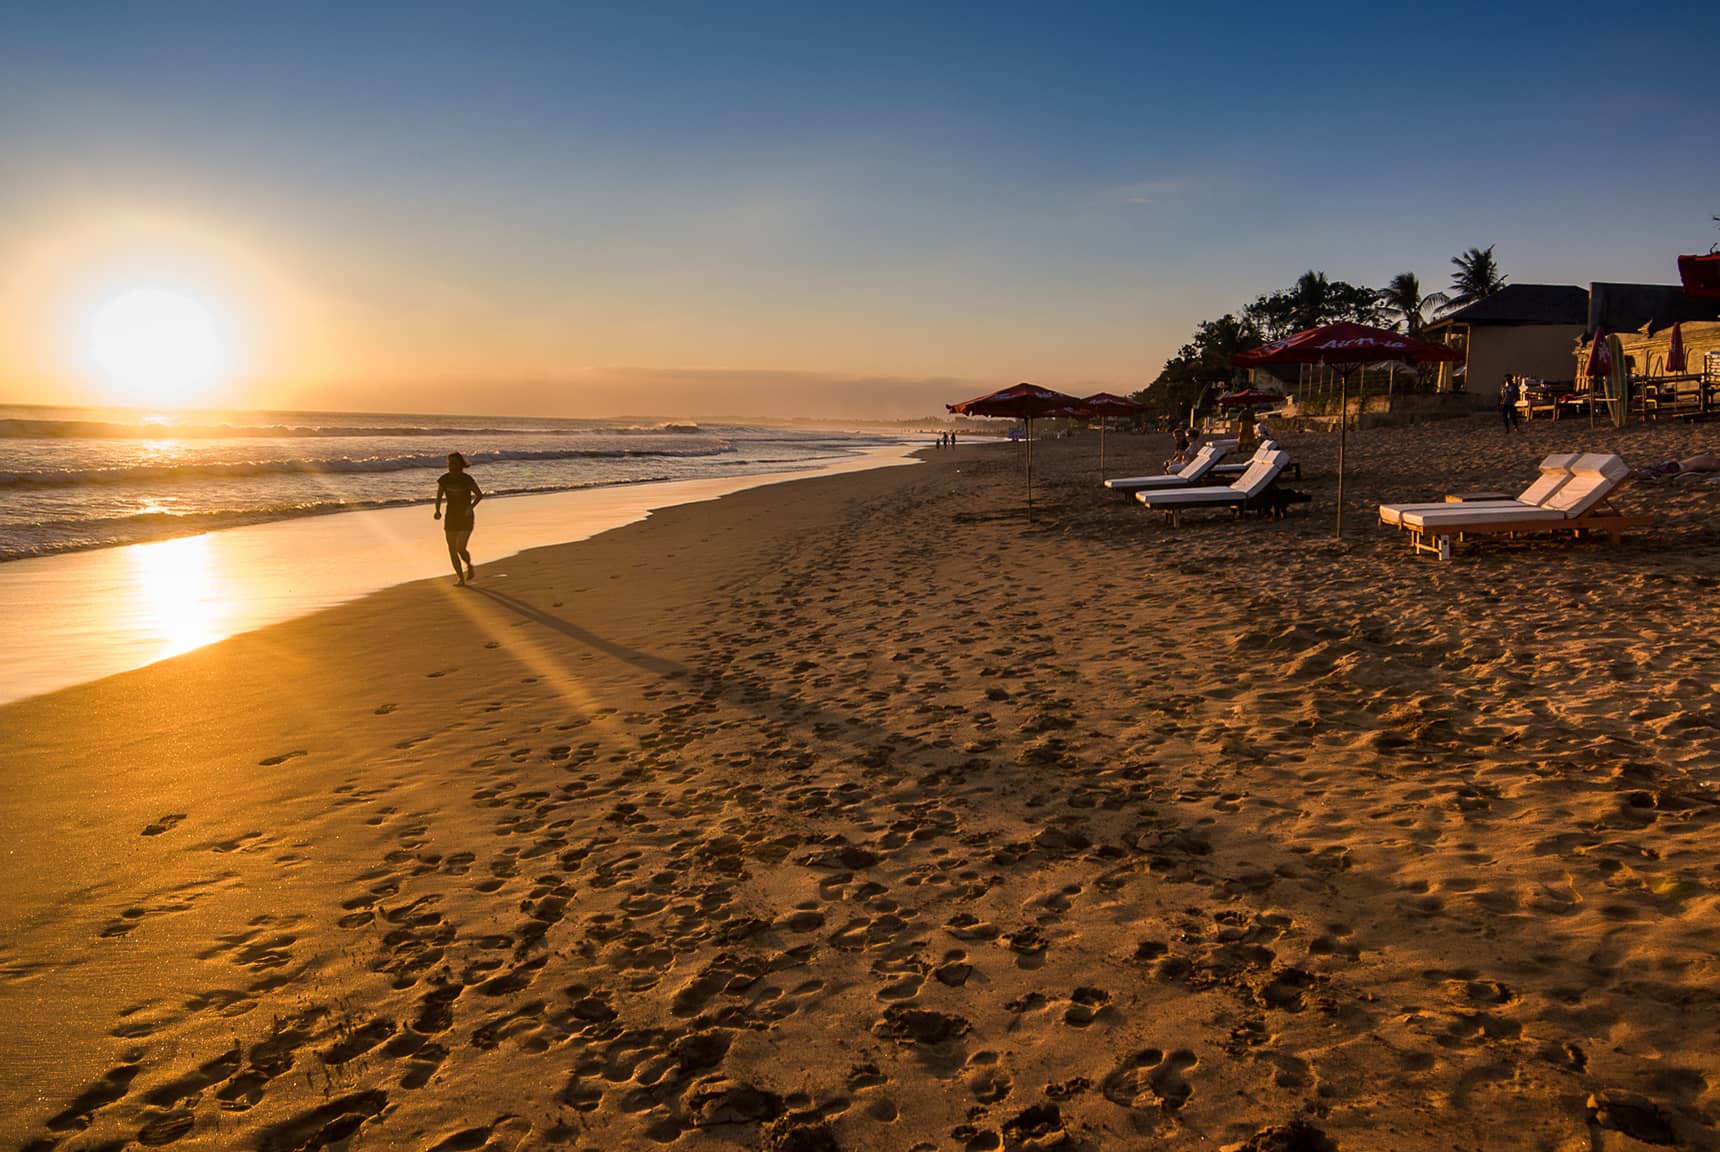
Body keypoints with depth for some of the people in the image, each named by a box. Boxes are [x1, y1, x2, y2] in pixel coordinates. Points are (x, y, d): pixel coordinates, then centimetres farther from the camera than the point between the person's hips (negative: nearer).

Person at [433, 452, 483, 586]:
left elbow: (480, 494, -3)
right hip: (451, 517, 4)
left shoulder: (467, 479, -12)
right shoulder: (444, 479, -2)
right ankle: (461, 578, 20)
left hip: (465, 518, -4)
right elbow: (439, 497, 7)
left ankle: (469, 566, 19)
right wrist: (438, 511, -11)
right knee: (452, 551, 3)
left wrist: (471, 507, -19)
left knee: (460, 549, -14)